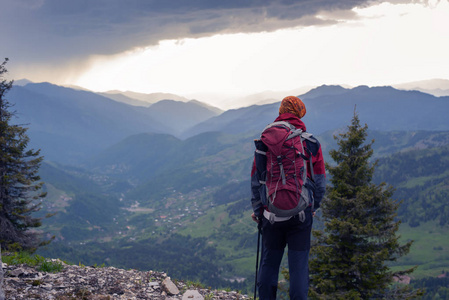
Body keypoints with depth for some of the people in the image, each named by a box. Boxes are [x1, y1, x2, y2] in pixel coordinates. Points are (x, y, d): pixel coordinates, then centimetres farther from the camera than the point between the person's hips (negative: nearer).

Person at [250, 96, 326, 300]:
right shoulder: (312, 144, 0)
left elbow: (255, 180, 3)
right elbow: (320, 183, 3)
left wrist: (257, 210, 13)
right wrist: (313, 207, 17)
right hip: (302, 213, -1)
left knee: (268, 264, 11)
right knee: (299, 266, 4)